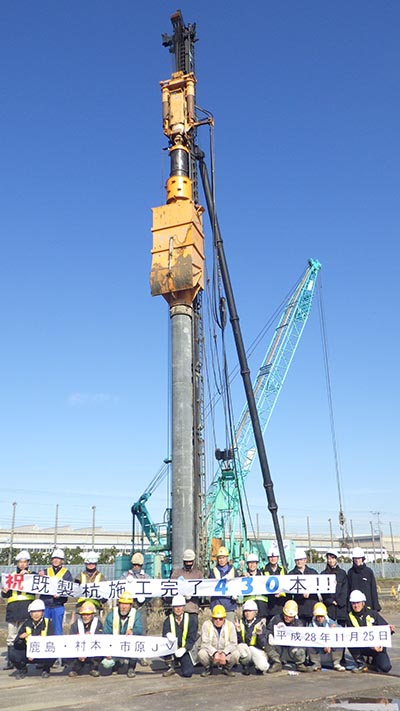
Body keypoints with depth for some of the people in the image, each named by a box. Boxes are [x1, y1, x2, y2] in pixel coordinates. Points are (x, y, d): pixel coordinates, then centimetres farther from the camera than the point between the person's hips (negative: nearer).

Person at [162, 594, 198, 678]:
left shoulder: (191, 619, -6)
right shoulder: (168, 620, -3)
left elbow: (192, 638, -9)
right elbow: (164, 636, -13)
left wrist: (184, 649, -25)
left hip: (185, 651, -1)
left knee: (187, 673, -19)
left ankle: (185, 663, 17)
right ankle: (171, 667, -4)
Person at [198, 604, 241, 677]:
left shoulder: (230, 625, -7)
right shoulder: (206, 624, -10)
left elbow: (233, 643, -10)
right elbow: (204, 643, -14)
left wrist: (224, 653, -27)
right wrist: (215, 653, -31)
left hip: (226, 654, 1)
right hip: (211, 654, -1)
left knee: (236, 654, -29)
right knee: (202, 653, -32)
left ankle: (227, 668, 6)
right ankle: (208, 668, 4)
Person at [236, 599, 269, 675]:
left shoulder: (260, 624, -7)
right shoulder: (241, 623, -2)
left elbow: (262, 645, -14)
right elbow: (238, 641, -7)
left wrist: (259, 634, -31)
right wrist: (238, 631, -23)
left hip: (257, 651, -2)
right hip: (244, 651, 2)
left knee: (263, 667, -30)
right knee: (241, 646, -31)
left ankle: (259, 666, 9)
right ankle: (246, 666, -2)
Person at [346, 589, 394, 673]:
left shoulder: (373, 613, -2)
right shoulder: (350, 617, -1)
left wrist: (390, 629, -27)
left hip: (378, 646, -1)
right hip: (363, 647, 1)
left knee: (385, 667, -23)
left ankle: (376, 660, 15)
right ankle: (361, 664, -6)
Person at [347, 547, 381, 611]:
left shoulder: (369, 571, 2)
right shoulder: (350, 572, 5)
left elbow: (373, 589, 4)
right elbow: (348, 588, 7)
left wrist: (376, 606, 1)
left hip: (368, 603, -1)